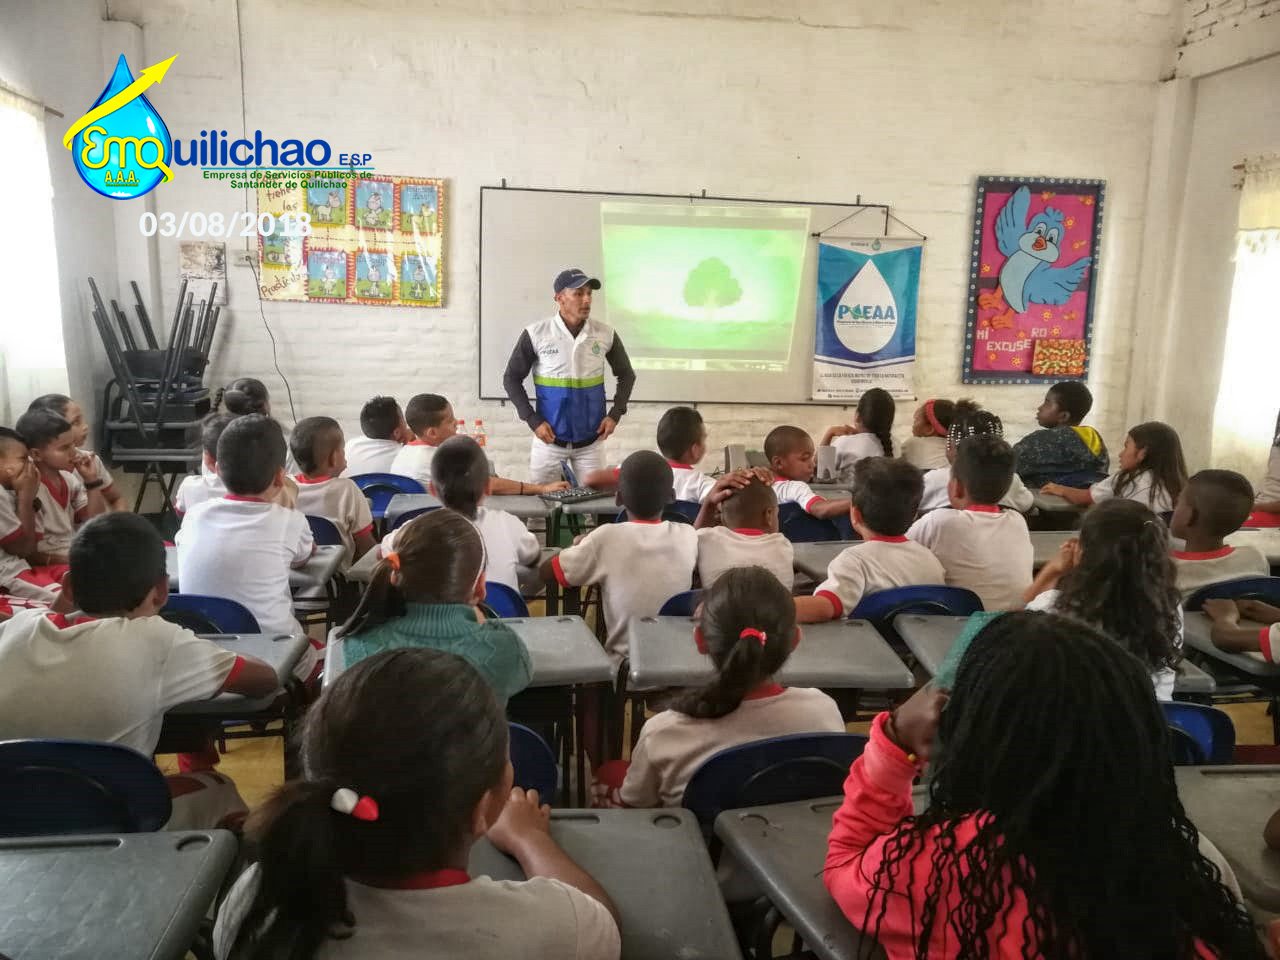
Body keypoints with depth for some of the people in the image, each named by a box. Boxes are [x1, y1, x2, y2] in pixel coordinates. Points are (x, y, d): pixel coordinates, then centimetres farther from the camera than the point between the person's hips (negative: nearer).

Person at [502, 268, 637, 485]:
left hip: (591, 441, 1)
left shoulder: (605, 334, -3)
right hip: (549, 439, -1)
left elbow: (626, 375, 11)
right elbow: (512, 379, -1)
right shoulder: (536, 334, -9)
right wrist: (533, 420, -9)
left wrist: (615, 414, -1)